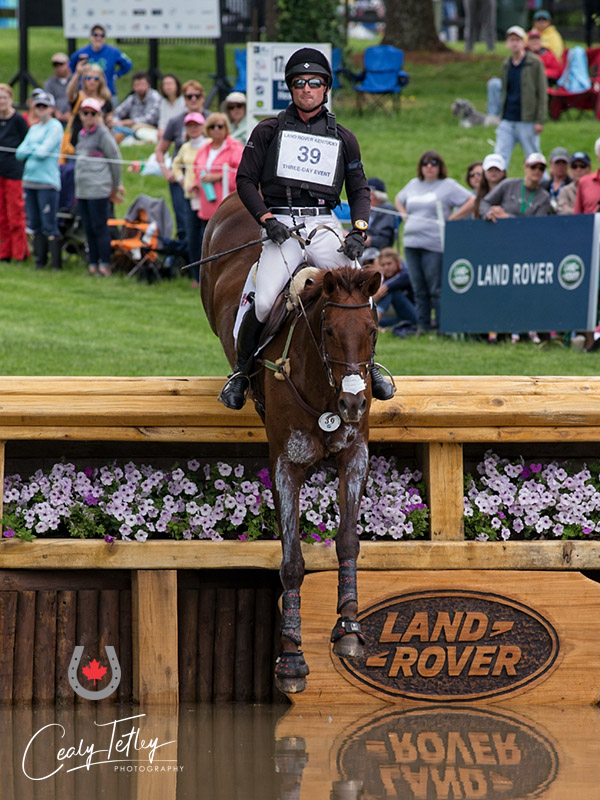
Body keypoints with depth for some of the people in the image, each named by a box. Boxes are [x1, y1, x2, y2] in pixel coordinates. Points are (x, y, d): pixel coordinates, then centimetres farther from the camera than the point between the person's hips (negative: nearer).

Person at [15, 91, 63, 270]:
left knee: (49, 225, -9)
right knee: (35, 225, 8)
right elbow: (20, 153, 11)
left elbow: (44, 152, -13)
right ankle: (39, 260, 14)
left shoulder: (55, 127, -3)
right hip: (29, 180, 7)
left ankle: (56, 263, -7)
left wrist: (31, 148, 3)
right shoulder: (33, 129, 18)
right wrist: (35, 149, -4)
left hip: (47, 181, -7)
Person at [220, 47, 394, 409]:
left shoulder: (343, 138, 17)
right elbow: (246, 180, 9)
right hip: (282, 226, -2)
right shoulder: (269, 131, 12)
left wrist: (359, 230, 2)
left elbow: (359, 190, 19)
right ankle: (241, 372, -3)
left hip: (325, 225, 2)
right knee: (264, 301, -23)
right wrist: (267, 218, -6)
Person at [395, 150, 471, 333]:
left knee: (436, 289, -7)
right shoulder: (413, 185, 18)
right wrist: (403, 214, 17)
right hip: (411, 243, 6)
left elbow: (473, 201, -5)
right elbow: (399, 199, 37)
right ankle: (422, 326, 13)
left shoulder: (448, 185, 1)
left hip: (434, 244, -6)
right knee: (419, 290, 8)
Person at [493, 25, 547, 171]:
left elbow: (542, 92, -6)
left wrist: (540, 120, -12)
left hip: (527, 122, -5)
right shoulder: (506, 64, 12)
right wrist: (501, 117, 12)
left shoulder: (535, 63, -4)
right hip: (507, 121, 5)